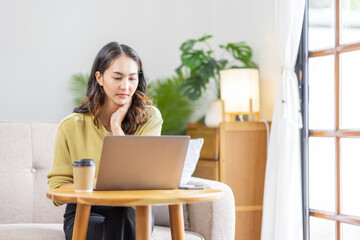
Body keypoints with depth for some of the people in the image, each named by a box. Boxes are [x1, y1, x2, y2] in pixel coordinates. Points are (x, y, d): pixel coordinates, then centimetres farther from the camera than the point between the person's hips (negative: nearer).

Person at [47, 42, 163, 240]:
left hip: (132, 211, 1)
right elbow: (57, 187, 0)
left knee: (124, 216, -35)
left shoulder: (150, 118, -1)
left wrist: (116, 126, -10)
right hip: (84, 215, 0)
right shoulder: (71, 126, -2)